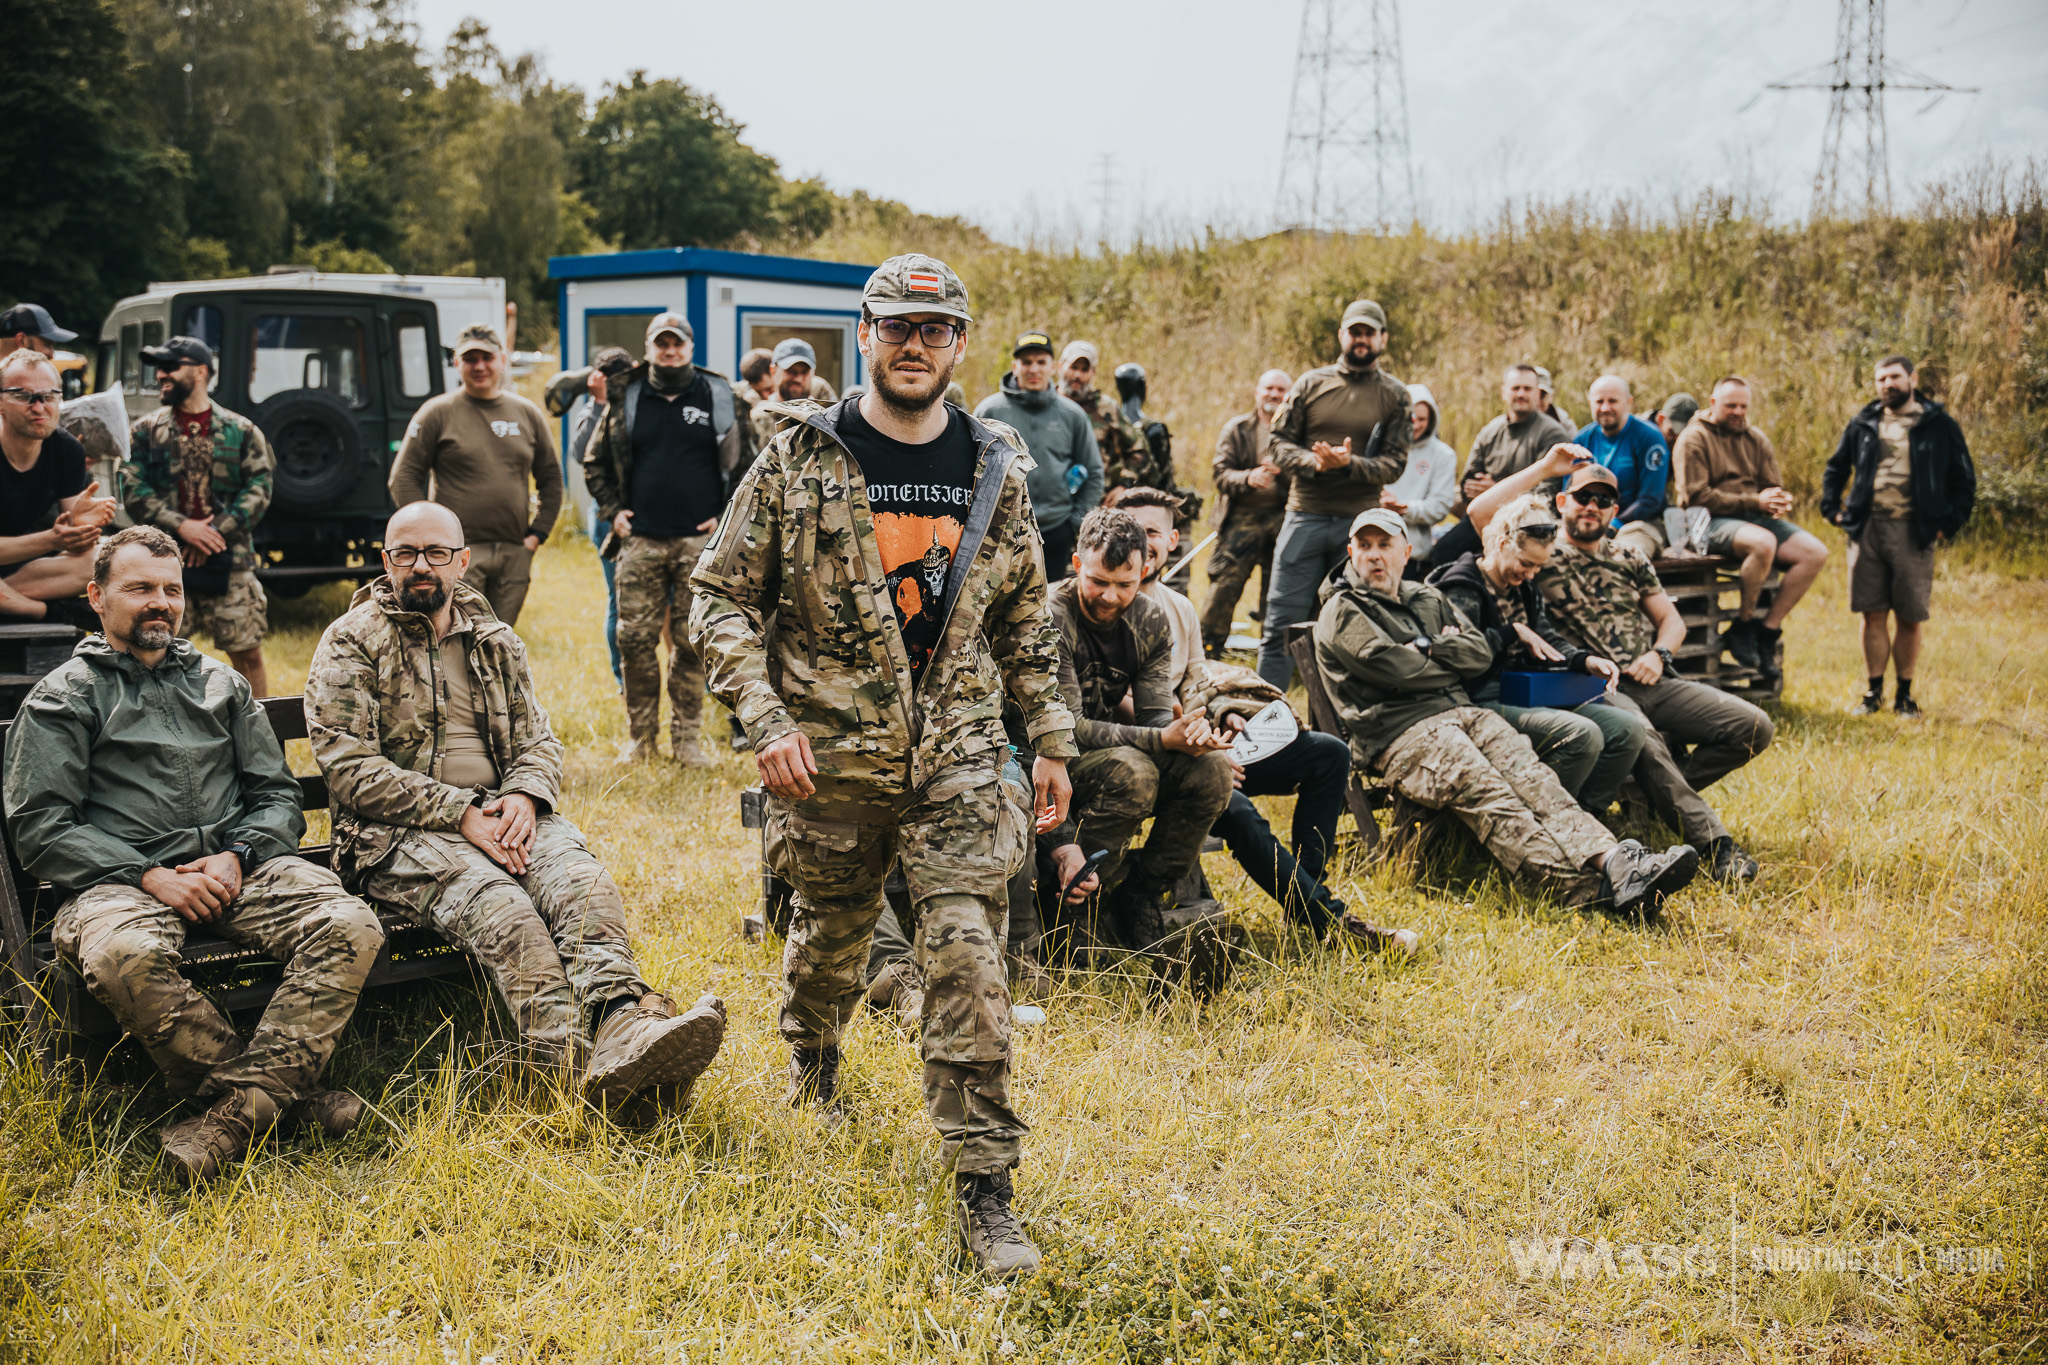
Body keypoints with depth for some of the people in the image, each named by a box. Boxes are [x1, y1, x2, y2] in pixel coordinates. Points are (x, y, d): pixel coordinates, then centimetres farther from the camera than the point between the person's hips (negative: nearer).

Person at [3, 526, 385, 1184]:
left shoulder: (222, 684, 24)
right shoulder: (62, 697, 13)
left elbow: (278, 795, 19)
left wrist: (236, 858, -4)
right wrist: (149, 877, -12)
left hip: (236, 867, 3)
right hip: (120, 877, -3)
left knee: (351, 926, -27)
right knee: (125, 956, -40)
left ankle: (242, 1104, -33)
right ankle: (286, 1089, -26)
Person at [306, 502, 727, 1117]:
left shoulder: (496, 643, 20)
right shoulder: (350, 644, 4)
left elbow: (539, 741, 17)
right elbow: (349, 768, -6)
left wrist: (524, 797, -8)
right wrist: (461, 813, -15)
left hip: (501, 816, 4)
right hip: (400, 832, -4)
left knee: (583, 881, -29)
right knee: (498, 906, -35)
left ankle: (623, 1026, -54)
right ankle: (584, 1068, -52)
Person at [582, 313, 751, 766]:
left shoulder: (719, 397, 5)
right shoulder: (625, 399, 9)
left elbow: (747, 462, 9)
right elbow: (595, 461, 18)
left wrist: (727, 518, 0)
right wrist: (612, 511, 6)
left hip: (699, 541, -1)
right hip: (640, 541, 1)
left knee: (691, 644, 2)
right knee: (635, 639, 1)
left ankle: (686, 739, 10)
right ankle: (641, 737, 12)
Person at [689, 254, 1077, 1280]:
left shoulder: (995, 471, 6)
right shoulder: (799, 462, -3)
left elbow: (1023, 619, 14)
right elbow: (720, 598, -2)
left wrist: (1051, 739, 11)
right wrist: (765, 718, -14)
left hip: (959, 759, 1)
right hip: (830, 759, -1)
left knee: (967, 957, -8)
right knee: (828, 943, 17)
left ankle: (982, 1185, 0)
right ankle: (811, 1061, 51)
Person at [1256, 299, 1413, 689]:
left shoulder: (1395, 395, 7)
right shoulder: (1311, 383, 9)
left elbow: (1394, 463, 0)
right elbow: (1279, 440, 6)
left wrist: (1349, 464, -18)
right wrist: (1314, 462, -14)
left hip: (1361, 522, 0)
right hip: (1305, 515, 0)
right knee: (1282, 623, -1)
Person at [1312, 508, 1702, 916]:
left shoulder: (1428, 599, 26)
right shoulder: (1342, 611, 5)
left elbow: (1480, 653, 14)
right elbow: (1397, 671, -9)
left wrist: (1424, 648, 0)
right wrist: (1448, 659, 6)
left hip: (1462, 711, 7)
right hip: (1401, 734, -6)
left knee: (1532, 776, -22)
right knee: (1489, 797, -29)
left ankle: (1613, 860, -42)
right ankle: (1588, 887, -47)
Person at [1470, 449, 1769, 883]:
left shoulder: (1630, 559, 24)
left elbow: (1672, 620, 24)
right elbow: (1481, 512, -8)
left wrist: (1658, 654, 1)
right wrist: (1546, 467, -2)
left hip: (1651, 683, 6)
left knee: (1753, 726, -13)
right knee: (1640, 736, -39)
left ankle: (1666, 794, -2)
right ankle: (1714, 843, -33)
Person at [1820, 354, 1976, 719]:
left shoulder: (1939, 425, 5)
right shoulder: (1863, 424, 12)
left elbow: (1964, 479, 8)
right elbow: (1835, 468, 24)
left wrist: (1951, 523, -1)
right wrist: (1832, 508, 12)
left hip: (1913, 532, -2)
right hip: (1867, 529, 2)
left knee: (1909, 619, 3)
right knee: (1873, 615, 4)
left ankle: (1904, 695, 15)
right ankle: (1874, 692, 15)